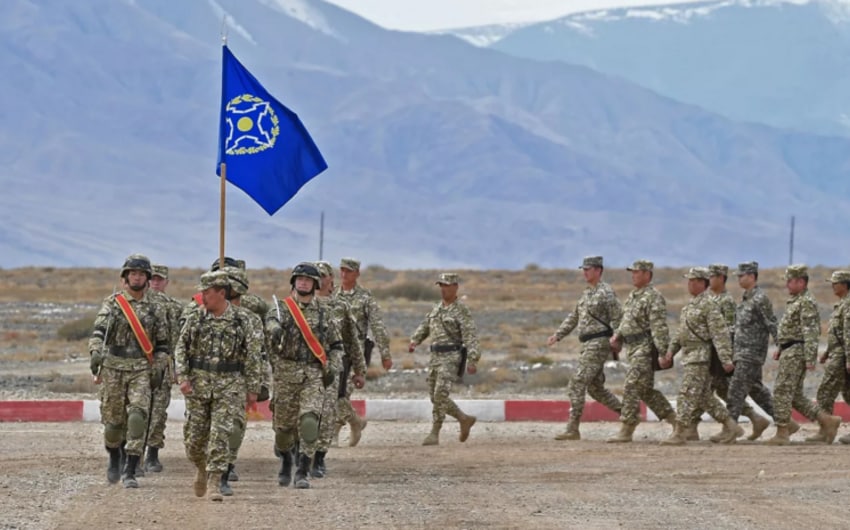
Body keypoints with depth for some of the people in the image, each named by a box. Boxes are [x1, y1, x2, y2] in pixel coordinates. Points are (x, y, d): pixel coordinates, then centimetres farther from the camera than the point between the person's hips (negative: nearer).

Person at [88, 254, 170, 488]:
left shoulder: (155, 309, 9)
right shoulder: (112, 303, 2)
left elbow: (162, 343, 14)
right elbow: (99, 331, -10)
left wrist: (159, 368, 2)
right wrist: (96, 352, -27)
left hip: (141, 370, 0)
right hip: (113, 368, 0)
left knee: (138, 417, -16)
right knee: (113, 420, 6)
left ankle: (129, 472, -14)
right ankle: (115, 457, 36)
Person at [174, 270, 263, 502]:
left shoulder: (242, 319, -2)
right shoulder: (195, 317, 3)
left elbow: (252, 356, 2)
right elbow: (181, 349, 6)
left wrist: (252, 388, 0)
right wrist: (182, 377, -6)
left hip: (230, 384, -2)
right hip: (198, 383, 2)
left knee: (222, 433, -10)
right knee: (194, 435, 6)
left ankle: (214, 482, -8)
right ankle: (202, 469, 33)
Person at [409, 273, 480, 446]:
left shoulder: (462, 311, -8)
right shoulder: (437, 308, 16)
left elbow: (470, 336, -15)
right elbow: (424, 327, 17)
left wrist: (473, 361, -23)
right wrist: (414, 342, -1)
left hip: (452, 357, -8)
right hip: (436, 357, 8)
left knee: (440, 395, -15)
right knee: (436, 397, 9)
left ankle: (434, 434, -10)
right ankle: (465, 419, 25)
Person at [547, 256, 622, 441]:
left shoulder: (605, 293, -11)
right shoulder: (587, 293, 17)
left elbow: (618, 319, -14)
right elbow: (574, 317, 23)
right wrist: (557, 335, 16)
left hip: (599, 344, -10)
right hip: (588, 345, 10)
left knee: (577, 384, -12)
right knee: (595, 387, 15)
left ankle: (573, 430, -11)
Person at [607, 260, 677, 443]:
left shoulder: (653, 297, -13)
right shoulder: (633, 296, 16)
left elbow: (659, 327, -19)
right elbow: (626, 320, 26)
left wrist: (664, 352, -24)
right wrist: (617, 336, 10)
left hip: (646, 347, -10)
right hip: (634, 347, 10)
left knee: (632, 387, -11)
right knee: (646, 390, 12)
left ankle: (626, 431, -9)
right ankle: (674, 420, 20)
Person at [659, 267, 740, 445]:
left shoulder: (709, 305, -13)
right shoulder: (690, 305, 16)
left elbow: (720, 334, -17)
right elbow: (681, 332, 23)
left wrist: (726, 360, -22)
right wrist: (670, 352, 17)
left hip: (700, 356, -10)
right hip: (690, 355, 10)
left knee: (687, 394, -10)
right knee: (704, 396, 12)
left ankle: (680, 433, -8)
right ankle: (730, 427, 18)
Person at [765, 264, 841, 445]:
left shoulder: (807, 302, -14)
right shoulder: (795, 301, 18)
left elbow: (810, 332, -20)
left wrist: (809, 358, -24)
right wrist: (781, 348, 20)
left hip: (797, 352, -10)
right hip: (790, 351, 10)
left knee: (782, 391, -8)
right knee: (795, 396, 9)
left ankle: (782, 433, -5)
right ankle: (827, 420, 11)